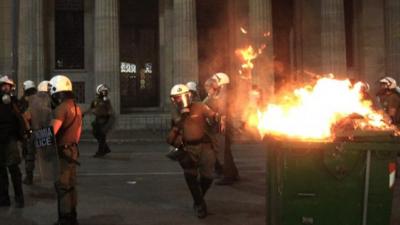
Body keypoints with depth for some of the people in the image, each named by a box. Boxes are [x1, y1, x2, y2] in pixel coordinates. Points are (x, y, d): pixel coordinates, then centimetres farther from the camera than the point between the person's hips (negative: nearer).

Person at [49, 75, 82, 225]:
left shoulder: (61, 108, -17)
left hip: (62, 151, -9)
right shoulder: (76, 107, 12)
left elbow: (52, 131, -26)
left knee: (62, 186, -1)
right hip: (72, 149, 9)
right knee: (70, 185, 16)